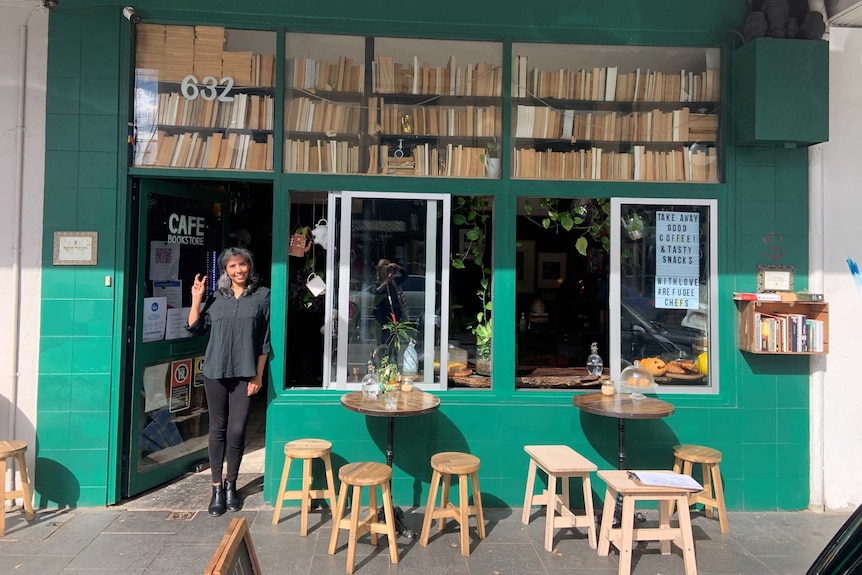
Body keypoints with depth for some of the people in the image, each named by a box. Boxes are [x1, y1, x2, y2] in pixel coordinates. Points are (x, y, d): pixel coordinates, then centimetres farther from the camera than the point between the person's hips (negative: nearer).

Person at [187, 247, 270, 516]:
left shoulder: (262, 295, 0)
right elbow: (195, 328, 8)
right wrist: (196, 299, -3)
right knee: (217, 429, 8)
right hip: (215, 372, 2)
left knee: (236, 431, 0)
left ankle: (231, 485, 20)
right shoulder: (216, 298, 8)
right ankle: (216, 487, 20)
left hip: (244, 373, -2)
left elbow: (265, 340, -1)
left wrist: (258, 375, -4)